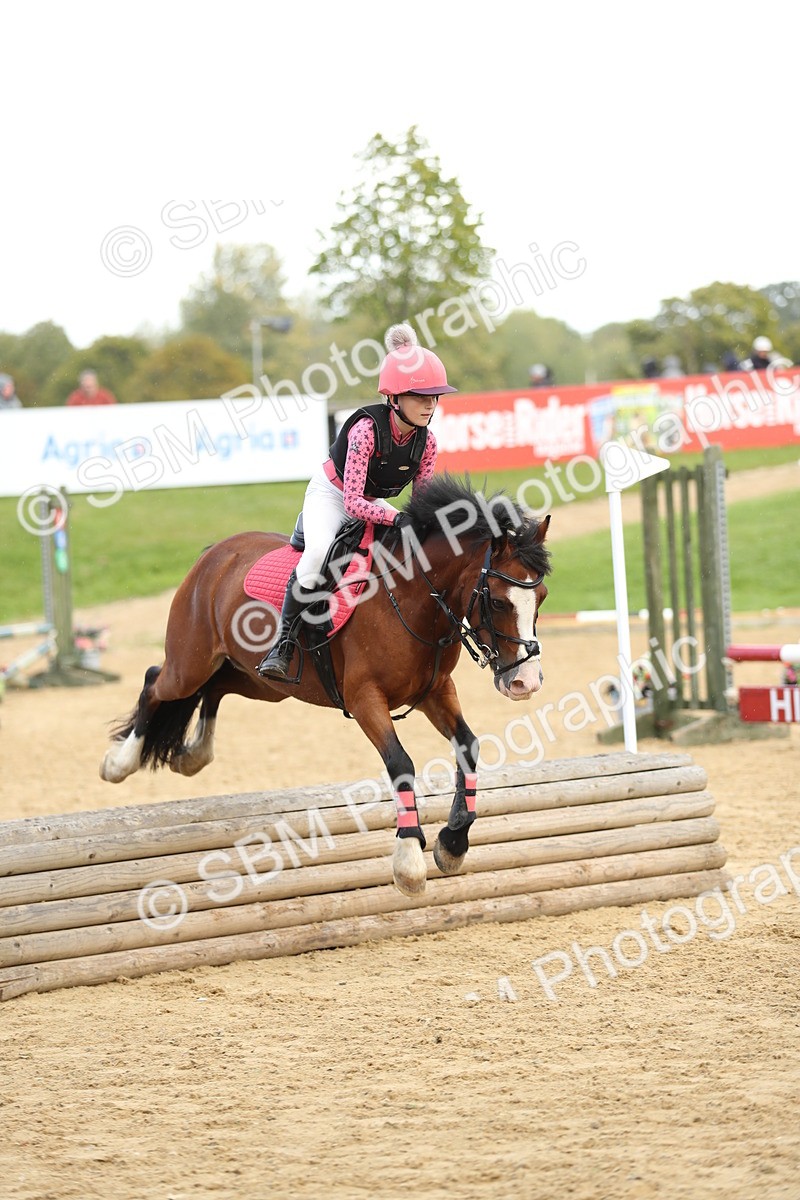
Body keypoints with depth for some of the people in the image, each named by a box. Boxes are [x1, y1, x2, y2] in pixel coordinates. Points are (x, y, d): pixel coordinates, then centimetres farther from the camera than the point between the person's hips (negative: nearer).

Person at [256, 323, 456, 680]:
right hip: (330, 493, -6)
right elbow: (353, 503, -35)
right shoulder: (367, 430, -33)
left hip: (372, 503, 6)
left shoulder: (426, 442, -15)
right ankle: (282, 644, -29)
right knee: (319, 551, -35)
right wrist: (399, 519, -45)